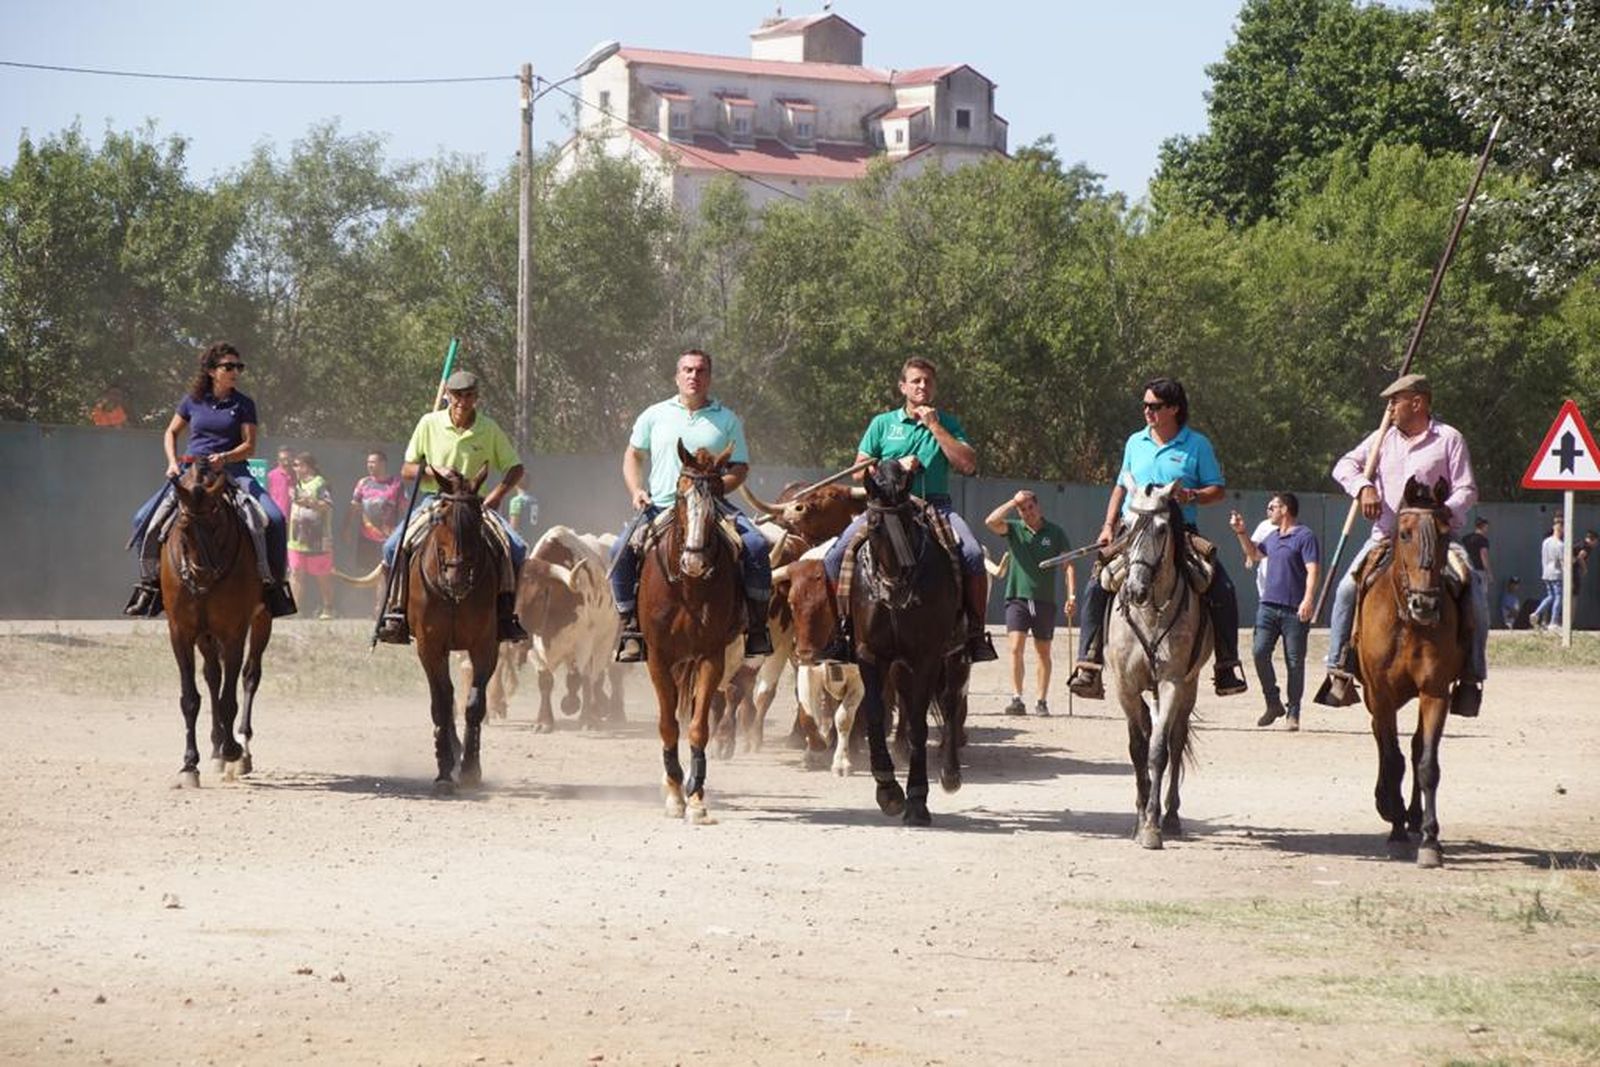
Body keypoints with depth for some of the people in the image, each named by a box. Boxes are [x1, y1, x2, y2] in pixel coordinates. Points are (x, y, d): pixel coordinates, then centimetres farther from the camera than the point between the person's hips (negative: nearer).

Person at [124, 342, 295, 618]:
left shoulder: (244, 405, 3)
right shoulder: (193, 400, 8)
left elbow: (249, 446, -1)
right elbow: (171, 433, 19)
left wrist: (224, 457, -20)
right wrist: (173, 463, 3)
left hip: (232, 471, -2)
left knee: (271, 520, -27)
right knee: (146, 520, -12)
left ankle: (269, 581, -17)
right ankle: (151, 579, 4)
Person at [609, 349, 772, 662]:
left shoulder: (726, 419, 10)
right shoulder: (655, 416, 13)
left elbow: (740, 469, 9)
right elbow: (633, 456, 21)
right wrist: (636, 491, 3)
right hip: (659, 507, 1)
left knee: (756, 545, -24)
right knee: (622, 550, -22)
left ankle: (757, 625, -14)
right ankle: (630, 625, -9)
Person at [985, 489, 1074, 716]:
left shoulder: (1055, 533, 3)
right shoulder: (1014, 529, 3)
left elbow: (1068, 566, 4)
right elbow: (991, 522, -15)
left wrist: (1071, 595, -6)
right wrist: (1013, 501, -11)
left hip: (1045, 600, 0)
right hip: (1018, 598, 0)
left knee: (1043, 652, 8)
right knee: (1016, 648, -12)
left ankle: (1042, 701, 13)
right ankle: (1017, 698, -13)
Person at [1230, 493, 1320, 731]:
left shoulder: (1305, 537, -6)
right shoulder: (1272, 536, 17)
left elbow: (1312, 570, -15)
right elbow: (1255, 555, 37)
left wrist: (1308, 600, -27)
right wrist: (1241, 533, 27)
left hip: (1294, 610, -7)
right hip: (1268, 606, 7)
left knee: (1294, 661, 0)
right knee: (1259, 651, -6)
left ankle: (1293, 713, 7)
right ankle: (1272, 703, 7)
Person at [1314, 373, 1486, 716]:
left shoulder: (1449, 439, 1)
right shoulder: (1384, 438, 12)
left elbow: (1466, 491, -3)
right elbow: (1345, 465, 13)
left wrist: (1443, 514, -22)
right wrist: (1364, 488, -9)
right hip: (1385, 536, 3)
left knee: (1474, 597, -22)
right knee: (1347, 589, -16)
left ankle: (1472, 675, -11)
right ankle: (1339, 670, -7)